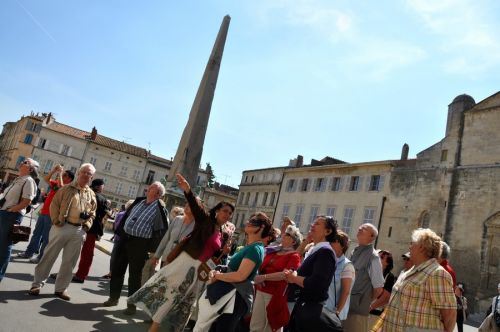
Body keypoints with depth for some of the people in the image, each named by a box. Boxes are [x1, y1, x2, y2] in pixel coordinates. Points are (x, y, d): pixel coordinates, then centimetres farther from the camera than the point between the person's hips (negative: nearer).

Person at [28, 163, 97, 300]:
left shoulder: (91, 195, 11)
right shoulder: (67, 188, 1)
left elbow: (92, 213, 17)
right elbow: (54, 204, -1)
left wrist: (87, 225, 3)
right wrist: (56, 221, -10)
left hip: (79, 231, 3)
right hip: (62, 227, -3)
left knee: (69, 261, 8)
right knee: (49, 256, 4)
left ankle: (61, 288, 19)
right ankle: (37, 284, 18)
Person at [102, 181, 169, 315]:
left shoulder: (160, 209, -9)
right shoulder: (139, 201, 10)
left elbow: (163, 230, -12)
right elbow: (126, 216, 20)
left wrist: (152, 249, -15)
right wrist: (120, 232, 15)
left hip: (140, 243, -6)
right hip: (125, 238, 6)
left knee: (134, 275, 3)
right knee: (117, 269, 14)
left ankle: (132, 305, 17)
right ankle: (113, 298, 31)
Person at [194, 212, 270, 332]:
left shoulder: (255, 249, -18)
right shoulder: (249, 247, 12)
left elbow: (240, 276, -26)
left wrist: (217, 275, -12)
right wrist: (218, 273, -3)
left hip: (237, 298, -9)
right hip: (231, 294, 9)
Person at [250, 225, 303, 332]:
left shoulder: (294, 256, -7)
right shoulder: (273, 251, 13)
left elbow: (285, 274, -20)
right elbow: (262, 266, 16)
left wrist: (264, 277, -23)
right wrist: (258, 277, -5)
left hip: (276, 295, -6)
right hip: (261, 291, 6)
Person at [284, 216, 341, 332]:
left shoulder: (325, 251, -18)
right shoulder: (314, 250, 11)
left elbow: (316, 284, -28)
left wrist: (294, 278, -13)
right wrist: (293, 274, -7)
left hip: (313, 310, -9)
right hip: (303, 306, 9)